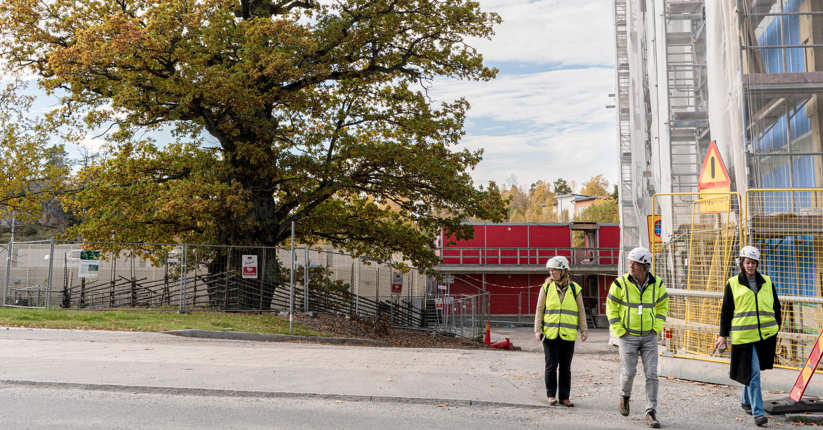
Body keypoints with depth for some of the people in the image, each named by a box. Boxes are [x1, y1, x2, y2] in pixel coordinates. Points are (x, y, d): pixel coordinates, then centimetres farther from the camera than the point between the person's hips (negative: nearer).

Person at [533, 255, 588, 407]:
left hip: (568, 335, 1)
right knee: (551, 365, 2)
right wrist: (538, 329, -2)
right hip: (550, 333, -1)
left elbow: (581, 311, 10)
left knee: (565, 367, 6)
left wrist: (584, 330, 5)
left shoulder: (574, 288, 4)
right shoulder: (546, 287, 2)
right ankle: (551, 395, 16)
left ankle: (564, 396, 16)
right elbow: (539, 310, 4)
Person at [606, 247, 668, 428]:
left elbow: (663, 305, 13)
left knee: (652, 374, -2)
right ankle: (625, 396, 30)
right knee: (629, 372, -2)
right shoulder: (621, 283, -10)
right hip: (628, 336, -2)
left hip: (649, 337, 2)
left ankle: (651, 412, 6)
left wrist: (657, 328, 3)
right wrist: (619, 330, -7)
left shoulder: (657, 284, -2)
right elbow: (611, 308, -2)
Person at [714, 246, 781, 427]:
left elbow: (776, 308, 19)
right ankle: (757, 412, -5)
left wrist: (776, 330, 15)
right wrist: (723, 335, 4)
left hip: (766, 335, 4)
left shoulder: (767, 282, 11)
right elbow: (726, 311, 5)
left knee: (754, 370, 14)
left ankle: (746, 401, 36)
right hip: (744, 336, -3)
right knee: (753, 373, -8)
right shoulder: (733, 284, 3)